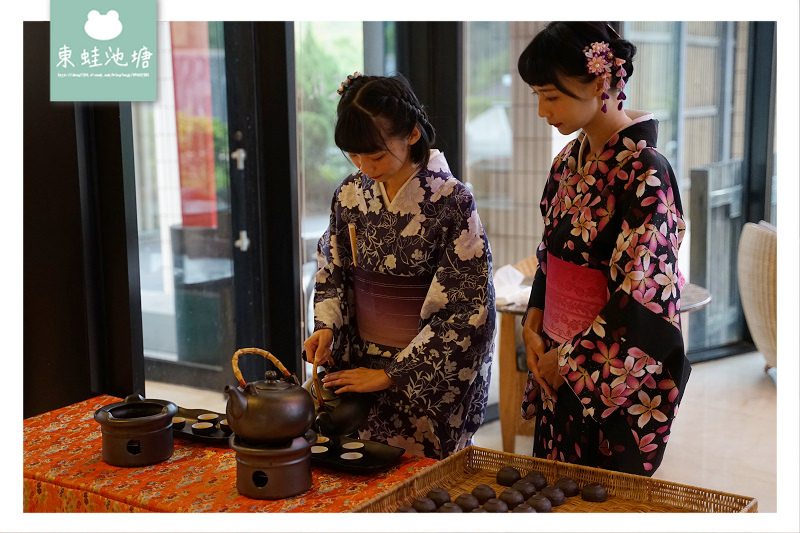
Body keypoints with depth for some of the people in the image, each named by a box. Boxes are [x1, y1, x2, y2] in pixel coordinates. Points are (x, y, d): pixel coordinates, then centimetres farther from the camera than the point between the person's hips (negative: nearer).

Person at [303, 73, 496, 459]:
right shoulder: (351, 194, 1)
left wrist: (391, 374, -15)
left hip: (427, 376, -4)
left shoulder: (452, 202, -15)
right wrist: (326, 326, -6)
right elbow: (332, 272, 14)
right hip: (357, 365, 5)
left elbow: (465, 311, -16)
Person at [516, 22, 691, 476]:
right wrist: (534, 329, 2)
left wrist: (570, 358, -12)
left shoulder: (645, 173, -18)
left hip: (617, 380, -7)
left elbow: (643, 298, -20)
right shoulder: (569, 162, 6)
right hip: (559, 370, 7)